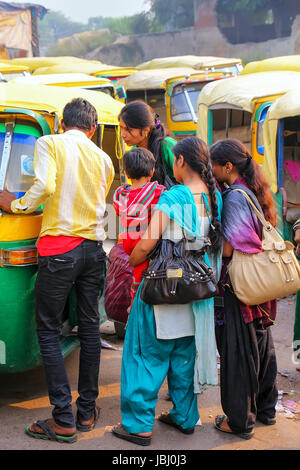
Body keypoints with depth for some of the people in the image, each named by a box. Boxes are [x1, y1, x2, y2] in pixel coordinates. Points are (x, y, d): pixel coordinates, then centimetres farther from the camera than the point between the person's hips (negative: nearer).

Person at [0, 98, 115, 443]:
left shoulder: (49, 143, -2)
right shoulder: (103, 159, 12)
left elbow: (45, 185, -18)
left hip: (59, 248, -5)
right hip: (94, 249, 5)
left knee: (48, 331, 1)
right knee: (89, 327, 12)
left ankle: (63, 421, 0)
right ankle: (87, 411, 20)